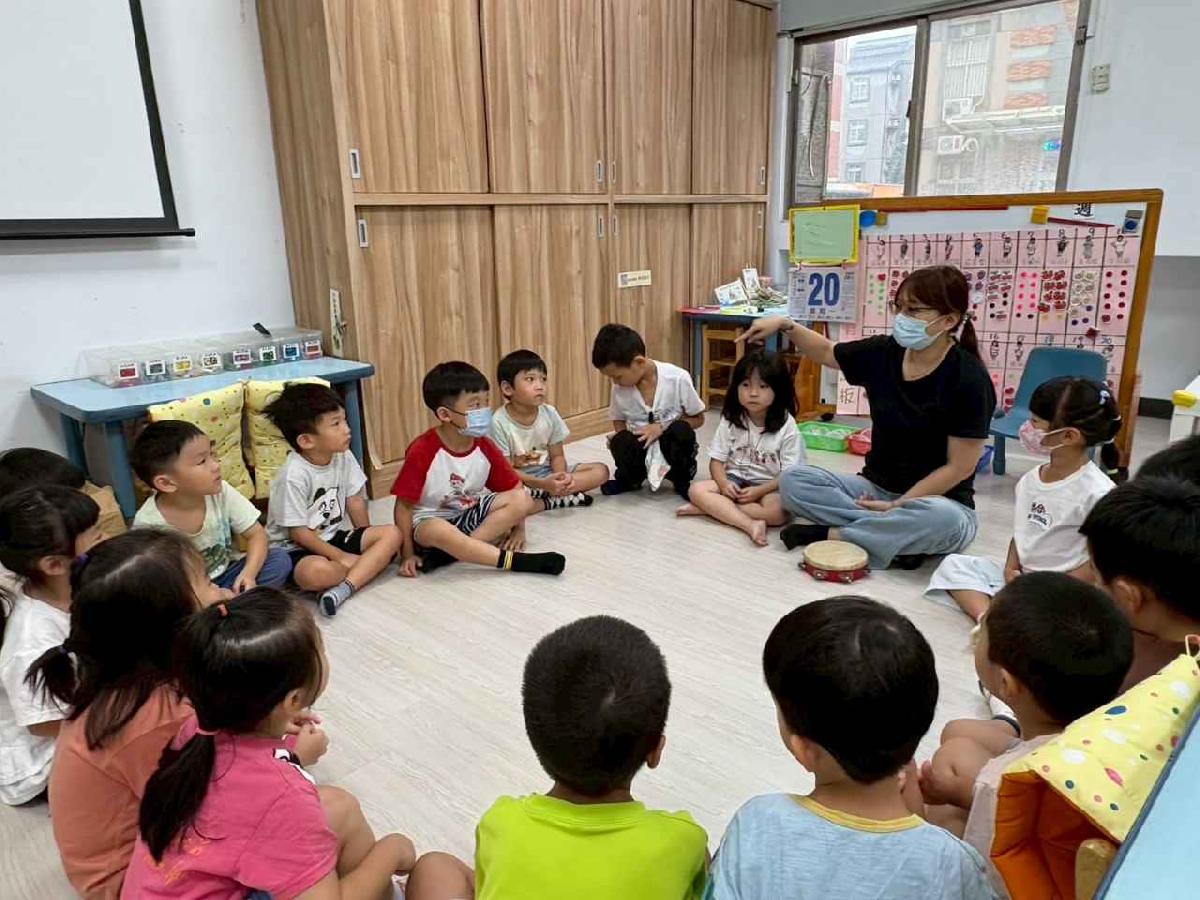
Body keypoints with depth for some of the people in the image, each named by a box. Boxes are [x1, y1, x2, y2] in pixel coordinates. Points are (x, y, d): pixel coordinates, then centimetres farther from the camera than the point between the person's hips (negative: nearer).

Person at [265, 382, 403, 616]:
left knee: (391, 534, -13)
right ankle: (368, 567, -10)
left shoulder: (343, 457, -3)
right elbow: (298, 532, -19)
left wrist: (367, 542, 3)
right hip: (295, 547, -7)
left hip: (333, 537, 7)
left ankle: (343, 588, -25)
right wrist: (341, 557, -18)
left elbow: (354, 501, 5)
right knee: (317, 572, -40)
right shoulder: (294, 475, -23)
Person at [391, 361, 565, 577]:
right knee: (438, 531, -41)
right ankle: (516, 560, -33)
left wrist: (518, 527, -8)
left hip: (472, 514, 5)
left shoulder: (485, 447, -8)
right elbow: (404, 505, -15)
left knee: (523, 500, -17)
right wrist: (407, 554, -15)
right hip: (431, 519, -5)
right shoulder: (423, 451, -21)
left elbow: (514, 490, 1)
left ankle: (451, 551, -22)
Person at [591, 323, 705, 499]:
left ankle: (682, 481, -6)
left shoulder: (678, 379, -18)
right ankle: (631, 479, 3)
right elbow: (619, 424, 7)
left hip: (672, 450, -2)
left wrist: (661, 427, -20)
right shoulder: (619, 388, -8)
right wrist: (619, 443, -16)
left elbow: (698, 418, -7)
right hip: (640, 450, 2)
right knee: (621, 443, -31)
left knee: (681, 431, -34)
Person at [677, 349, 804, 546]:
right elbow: (716, 460, 1)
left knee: (779, 510, -35)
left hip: (770, 487, -3)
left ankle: (709, 508, -27)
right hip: (735, 481, 3)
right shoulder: (731, 420, -2)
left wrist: (758, 491, -23)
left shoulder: (786, 426, -10)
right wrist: (723, 483, -20)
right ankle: (751, 524, -36)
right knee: (697, 489, -23)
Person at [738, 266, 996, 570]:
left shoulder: (968, 378, -16)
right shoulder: (883, 352, -3)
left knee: (942, 519, -40)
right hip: (875, 487, 5)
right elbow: (827, 352, 15)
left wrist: (897, 505, -18)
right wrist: (786, 325, -1)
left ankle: (832, 535, -20)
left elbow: (960, 467, -16)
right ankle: (901, 537, -18)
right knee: (793, 480, -16)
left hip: (938, 499, -4)